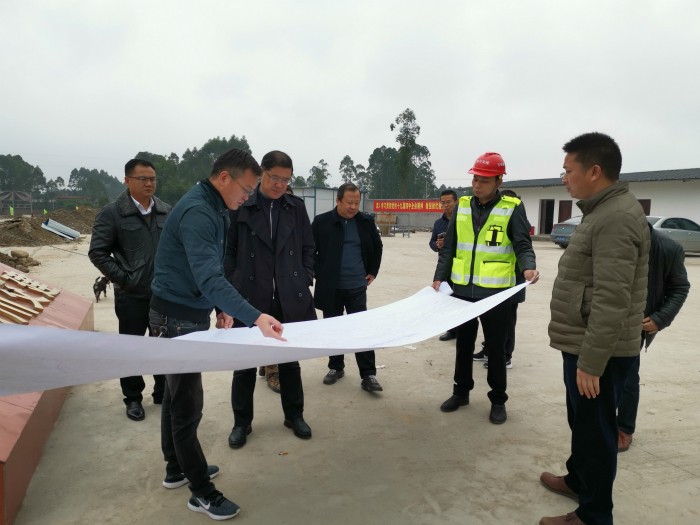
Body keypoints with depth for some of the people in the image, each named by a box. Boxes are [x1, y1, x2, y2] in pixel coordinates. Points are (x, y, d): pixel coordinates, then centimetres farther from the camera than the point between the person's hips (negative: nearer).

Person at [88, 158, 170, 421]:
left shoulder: (166, 211, 4)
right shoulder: (112, 212, -7)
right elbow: (97, 252, -6)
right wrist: (122, 278, -10)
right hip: (131, 295, -3)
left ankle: (163, 392, 31)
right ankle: (133, 398, 26)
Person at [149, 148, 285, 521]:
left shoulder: (213, 209, 8)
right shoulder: (197, 212, -24)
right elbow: (209, 278, -35)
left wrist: (221, 306, 4)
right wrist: (255, 318, -42)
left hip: (189, 314, 10)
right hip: (177, 317, -10)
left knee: (177, 396, 20)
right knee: (187, 405, 0)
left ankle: (176, 469, 36)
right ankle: (202, 493, 13)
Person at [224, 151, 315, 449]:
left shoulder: (296, 207, 5)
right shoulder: (240, 207, -3)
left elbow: (308, 248, 11)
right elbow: (229, 251, 1)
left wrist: (305, 281, 4)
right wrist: (233, 289, -4)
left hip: (290, 299, 2)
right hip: (249, 298, -2)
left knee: (290, 358, 14)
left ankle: (294, 415, 32)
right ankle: (242, 422, 27)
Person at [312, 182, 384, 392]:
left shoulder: (366, 221, 1)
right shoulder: (322, 222, -5)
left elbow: (377, 247, 16)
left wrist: (373, 271, 11)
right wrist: (319, 274, -3)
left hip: (357, 287, 0)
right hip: (330, 287, 0)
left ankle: (368, 375, 5)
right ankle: (336, 367, 28)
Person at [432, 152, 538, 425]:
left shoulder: (512, 208, -6)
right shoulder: (462, 206, 6)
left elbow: (523, 245, -8)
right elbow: (449, 247, 9)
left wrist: (528, 267, -28)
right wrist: (439, 277, 4)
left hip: (496, 292, -4)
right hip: (462, 290, 4)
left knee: (496, 348, 9)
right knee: (464, 344, 16)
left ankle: (498, 399, 25)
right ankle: (461, 391, 32)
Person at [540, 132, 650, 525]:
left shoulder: (617, 218, -22)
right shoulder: (605, 212, 12)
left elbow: (612, 302, -27)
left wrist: (590, 363, -24)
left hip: (599, 354, -10)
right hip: (585, 346, 10)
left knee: (596, 431, 5)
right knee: (582, 422, 24)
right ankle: (578, 479, 43)